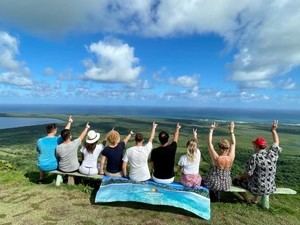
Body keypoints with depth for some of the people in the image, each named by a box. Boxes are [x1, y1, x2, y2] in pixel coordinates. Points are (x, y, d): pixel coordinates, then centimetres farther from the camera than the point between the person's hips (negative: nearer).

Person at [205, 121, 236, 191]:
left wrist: (211, 130, -12)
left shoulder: (216, 158, -26)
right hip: (226, 185, 5)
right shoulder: (231, 158, -16)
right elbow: (233, 143, -2)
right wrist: (231, 131, 3)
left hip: (214, 185, -4)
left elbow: (210, 143, -18)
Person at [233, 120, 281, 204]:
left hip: (257, 188, -6)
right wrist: (274, 130, 19)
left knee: (236, 181, 15)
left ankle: (247, 200, 20)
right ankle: (255, 199, 34)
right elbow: (276, 142, 11)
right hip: (270, 188, 6)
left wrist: (240, 177, 0)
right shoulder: (272, 154, -9)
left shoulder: (254, 157, -23)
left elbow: (248, 174, -19)